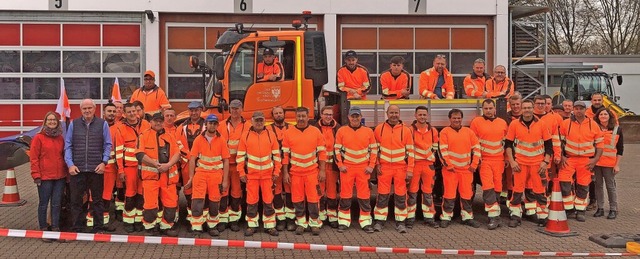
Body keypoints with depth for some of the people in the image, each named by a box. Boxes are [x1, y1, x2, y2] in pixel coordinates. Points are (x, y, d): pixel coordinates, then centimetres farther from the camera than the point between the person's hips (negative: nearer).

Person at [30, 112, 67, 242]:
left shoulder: (60, 138, 12)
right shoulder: (38, 137, -2)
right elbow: (33, 158, -5)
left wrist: (66, 172, 12)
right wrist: (36, 175, -10)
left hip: (60, 177, 4)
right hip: (45, 177, -4)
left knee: (57, 204, 7)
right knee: (43, 204, 5)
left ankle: (55, 228, 14)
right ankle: (43, 229, 15)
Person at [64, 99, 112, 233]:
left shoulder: (102, 124, 3)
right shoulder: (73, 124, 7)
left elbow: (108, 145, 3)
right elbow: (68, 146, 6)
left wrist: (104, 162, -8)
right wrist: (70, 164, -4)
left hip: (96, 169, -1)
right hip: (77, 169, 1)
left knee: (97, 200, 8)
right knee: (76, 200, 6)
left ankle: (98, 228, 18)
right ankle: (77, 228, 17)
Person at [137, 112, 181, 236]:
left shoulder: (170, 137, 14)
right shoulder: (144, 136, 4)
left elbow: (177, 154, 6)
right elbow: (140, 154, -8)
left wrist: (168, 164, -13)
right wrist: (157, 164, -16)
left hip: (168, 175, 3)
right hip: (150, 174, -3)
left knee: (171, 202, 4)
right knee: (150, 203, -1)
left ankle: (166, 226, 18)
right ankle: (149, 227, 15)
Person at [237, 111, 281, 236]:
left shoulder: (271, 135, 2)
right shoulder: (245, 136, 1)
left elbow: (276, 154, 5)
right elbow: (240, 156, 2)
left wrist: (276, 171, 2)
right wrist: (241, 173, -1)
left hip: (267, 173, 0)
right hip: (251, 173, 0)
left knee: (268, 200, 4)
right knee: (251, 201, 5)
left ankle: (270, 226, 13)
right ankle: (252, 225, 16)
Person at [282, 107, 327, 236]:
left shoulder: (316, 131, 0)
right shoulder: (289, 133, 1)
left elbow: (322, 152, 2)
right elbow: (285, 154, 2)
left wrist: (322, 170, -3)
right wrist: (285, 172, -1)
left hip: (312, 171, -1)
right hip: (295, 172, 1)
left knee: (313, 198, 0)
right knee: (297, 199, 6)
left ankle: (315, 223, 13)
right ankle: (301, 223, 20)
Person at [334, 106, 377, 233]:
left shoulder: (368, 131, 4)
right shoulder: (341, 131, 2)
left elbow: (374, 149, 8)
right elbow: (337, 149, 4)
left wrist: (371, 166, 1)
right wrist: (340, 164, -4)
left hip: (363, 169, 1)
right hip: (347, 168, -1)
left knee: (364, 196, 3)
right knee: (345, 196, 4)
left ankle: (366, 222, 11)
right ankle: (343, 222, 13)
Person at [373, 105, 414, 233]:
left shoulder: (405, 130, 1)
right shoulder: (379, 129, 3)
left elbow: (410, 151, 1)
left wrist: (410, 170, -4)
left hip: (401, 167, 0)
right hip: (384, 167, 0)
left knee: (401, 195, 4)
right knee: (382, 195, 2)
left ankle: (400, 222, 13)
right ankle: (379, 221, 10)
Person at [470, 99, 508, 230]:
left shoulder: (502, 123, 10)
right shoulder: (476, 122, 0)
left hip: (499, 160, 3)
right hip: (484, 160, -3)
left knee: (497, 188, 6)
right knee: (488, 187, -12)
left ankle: (495, 214, 18)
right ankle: (494, 216, -9)